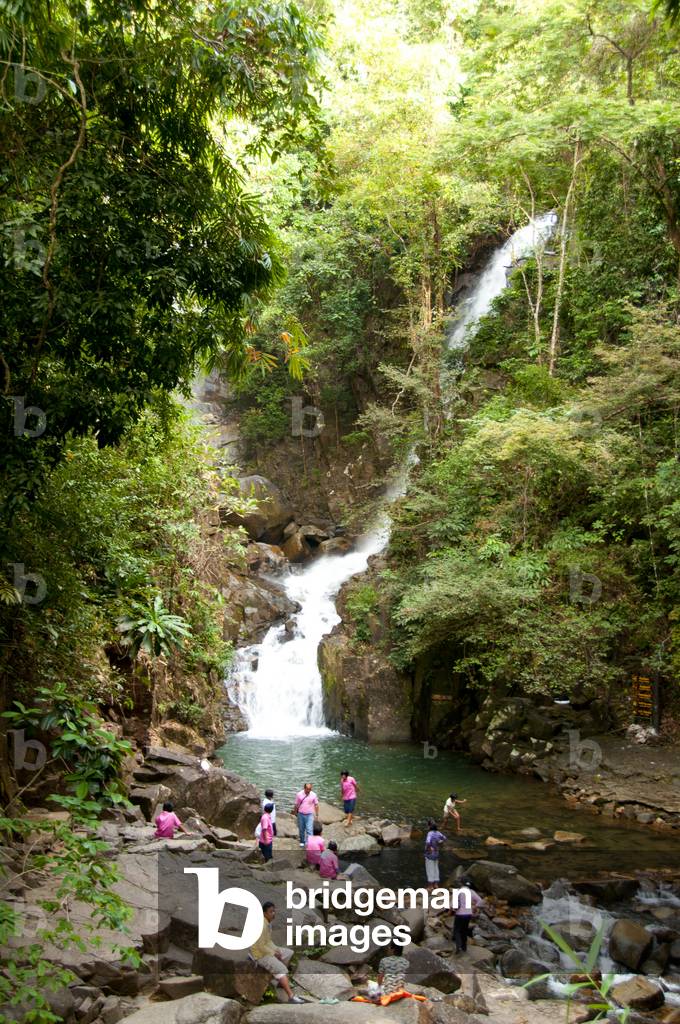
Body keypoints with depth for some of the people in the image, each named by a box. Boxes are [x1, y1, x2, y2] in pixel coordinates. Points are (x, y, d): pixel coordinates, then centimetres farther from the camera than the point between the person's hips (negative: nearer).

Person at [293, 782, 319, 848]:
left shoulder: (313, 795, -7)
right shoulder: (299, 794, -6)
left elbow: (316, 805, 2)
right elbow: (296, 805, 3)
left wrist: (317, 815, 2)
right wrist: (295, 813, 7)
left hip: (309, 815, -1)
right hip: (301, 814, 1)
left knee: (309, 830, -10)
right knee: (301, 829, 13)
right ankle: (302, 842, 32)